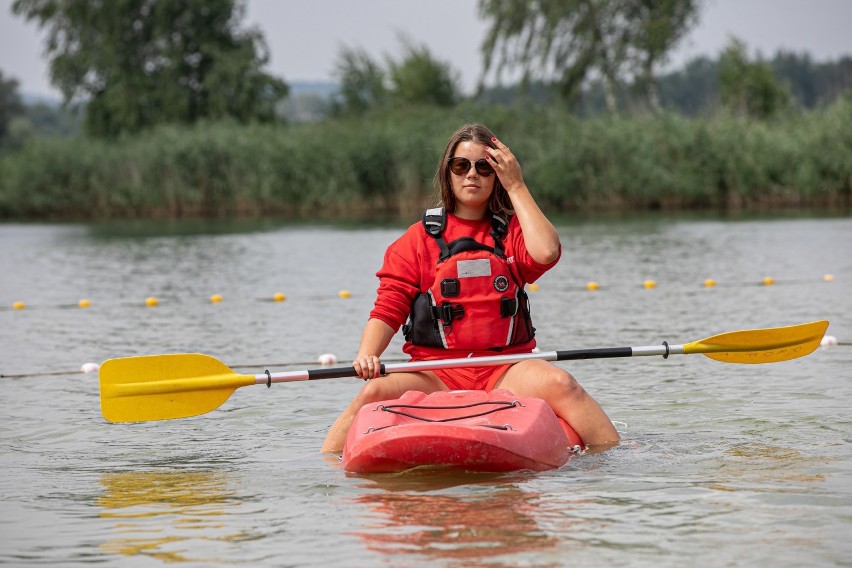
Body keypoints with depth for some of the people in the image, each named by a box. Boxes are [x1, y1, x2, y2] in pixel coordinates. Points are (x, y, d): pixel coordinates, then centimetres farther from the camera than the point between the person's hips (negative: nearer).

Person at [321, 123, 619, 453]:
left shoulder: (512, 231, 12)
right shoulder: (417, 240, 8)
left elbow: (546, 252, -12)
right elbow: (387, 311, 3)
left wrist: (516, 187, -3)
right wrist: (367, 355, -18)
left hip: (504, 371, 1)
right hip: (435, 374, 0)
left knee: (560, 384, -29)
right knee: (374, 392, -28)